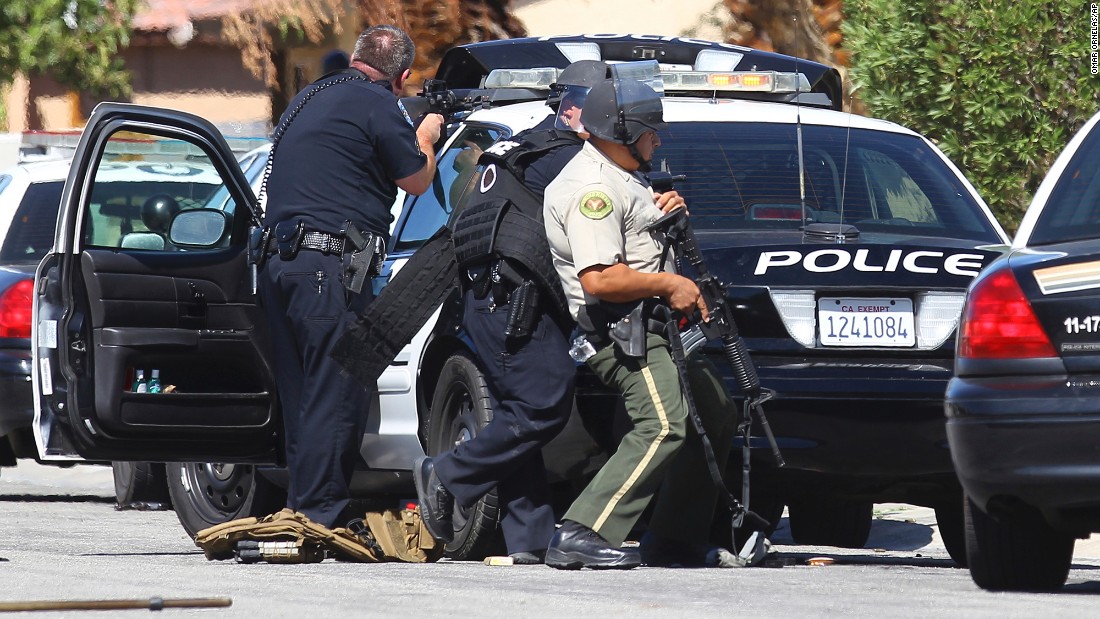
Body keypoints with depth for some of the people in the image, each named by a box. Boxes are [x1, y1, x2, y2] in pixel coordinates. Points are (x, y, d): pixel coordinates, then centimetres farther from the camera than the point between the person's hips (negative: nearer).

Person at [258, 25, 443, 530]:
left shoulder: (310, 99, 20)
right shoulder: (376, 106, -7)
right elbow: (417, 180, 3)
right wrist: (426, 136, 22)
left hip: (279, 261, 9)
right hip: (329, 266, -9)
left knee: (303, 397, 11)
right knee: (337, 394, -7)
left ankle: (300, 516, 11)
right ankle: (320, 517, -10)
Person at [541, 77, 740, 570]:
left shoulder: (620, 178, 19)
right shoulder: (591, 187, -16)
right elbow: (599, 279, -25)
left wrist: (662, 216, 12)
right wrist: (669, 284, -17)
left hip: (653, 325, 11)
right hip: (622, 330, -11)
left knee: (717, 416, 16)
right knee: (663, 427, -26)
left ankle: (676, 539, 19)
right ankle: (579, 537, -33)